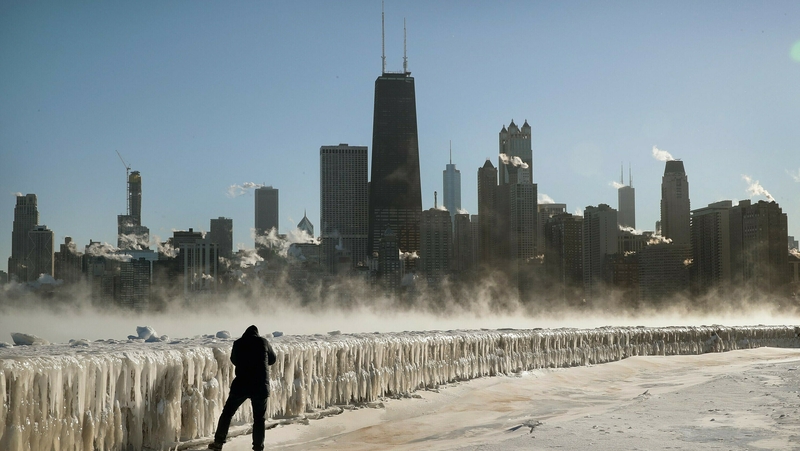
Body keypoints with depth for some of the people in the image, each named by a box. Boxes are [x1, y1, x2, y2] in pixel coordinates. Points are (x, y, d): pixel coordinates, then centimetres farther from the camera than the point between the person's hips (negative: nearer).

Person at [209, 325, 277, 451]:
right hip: (260, 385, 0)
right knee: (259, 418, 8)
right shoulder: (263, 342, 2)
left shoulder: (238, 343, 4)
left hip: (241, 384, 0)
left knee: (227, 412, 13)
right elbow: (272, 359, 15)